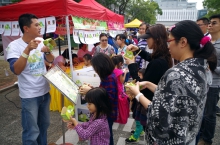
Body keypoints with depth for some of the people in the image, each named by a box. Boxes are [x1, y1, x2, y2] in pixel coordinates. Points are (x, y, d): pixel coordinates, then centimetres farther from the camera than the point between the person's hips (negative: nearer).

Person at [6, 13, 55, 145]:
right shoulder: (15, 45, -14)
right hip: (29, 95, -5)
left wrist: (47, 51, -15)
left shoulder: (40, 41, 1)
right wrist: (28, 49, -33)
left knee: (44, 125, 20)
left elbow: (51, 61, 6)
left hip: (45, 91, 6)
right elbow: (16, 70, -24)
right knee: (32, 132, 4)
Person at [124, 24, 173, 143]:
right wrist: (138, 50, 5)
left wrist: (132, 65, -18)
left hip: (150, 99, -9)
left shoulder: (157, 63, -34)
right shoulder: (164, 57, -3)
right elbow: (148, 56, 20)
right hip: (156, 97, 9)